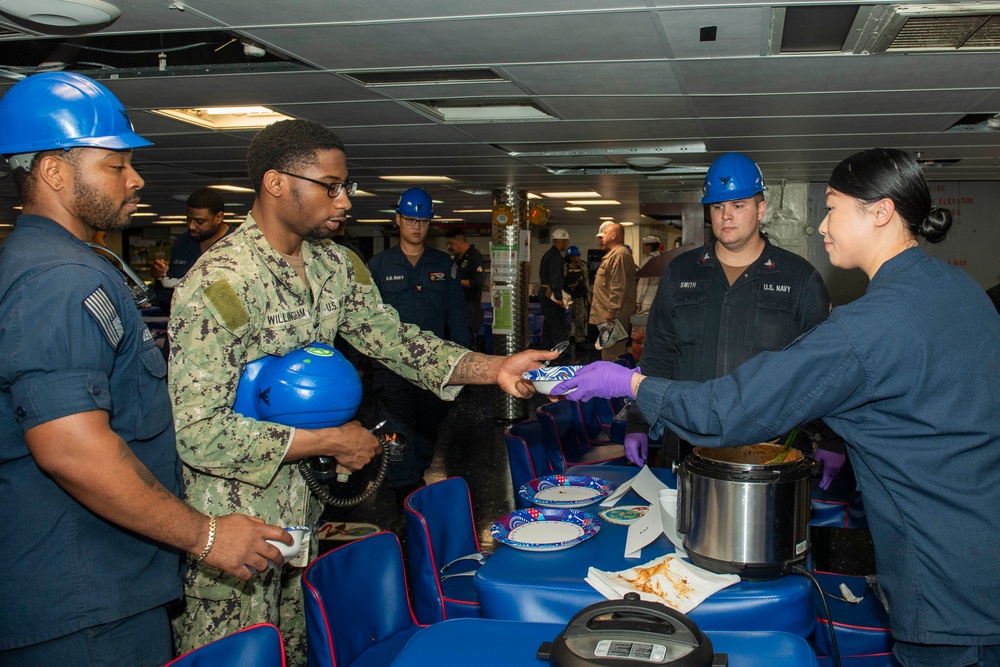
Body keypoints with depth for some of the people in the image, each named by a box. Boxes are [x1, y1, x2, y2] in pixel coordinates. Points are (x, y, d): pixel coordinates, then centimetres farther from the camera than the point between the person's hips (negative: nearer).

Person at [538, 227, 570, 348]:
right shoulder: (556, 256, -16)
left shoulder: (548, 254, 15)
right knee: (558, 326, -9)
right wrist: (559, 297, -25)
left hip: (544, 292, 10)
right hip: (551, 294, -10)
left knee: (547, 324, 15)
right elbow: (556, 278, -23)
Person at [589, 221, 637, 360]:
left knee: (612, 353, -9)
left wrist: (612, 311, -24)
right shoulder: (613, 253, 19)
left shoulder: (620, 254, -17)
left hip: (614, 316, -11)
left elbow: (619, 286, -24)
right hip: (609, 314, 11)